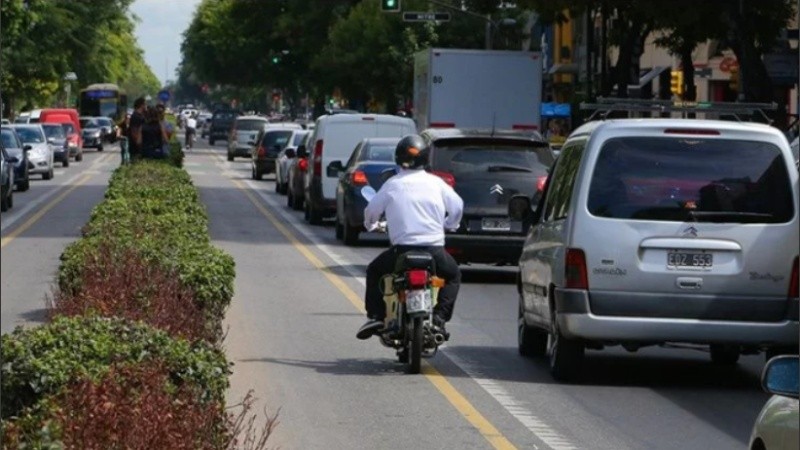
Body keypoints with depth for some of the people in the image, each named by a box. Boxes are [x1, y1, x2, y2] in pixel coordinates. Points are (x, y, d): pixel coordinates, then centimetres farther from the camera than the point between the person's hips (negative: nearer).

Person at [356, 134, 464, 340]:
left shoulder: (392, 185, 2)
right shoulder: (435, 183, 5)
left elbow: (372, 210, 7)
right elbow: (457, 206, 9)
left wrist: (371, 225, 31)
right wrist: (449, 225, 30)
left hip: (402, 249, -1)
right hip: (434, 250, 1)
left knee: (374, 271, 26)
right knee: (453, 275, 28)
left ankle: (375, 317, 9)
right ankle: (439, 317, 7)